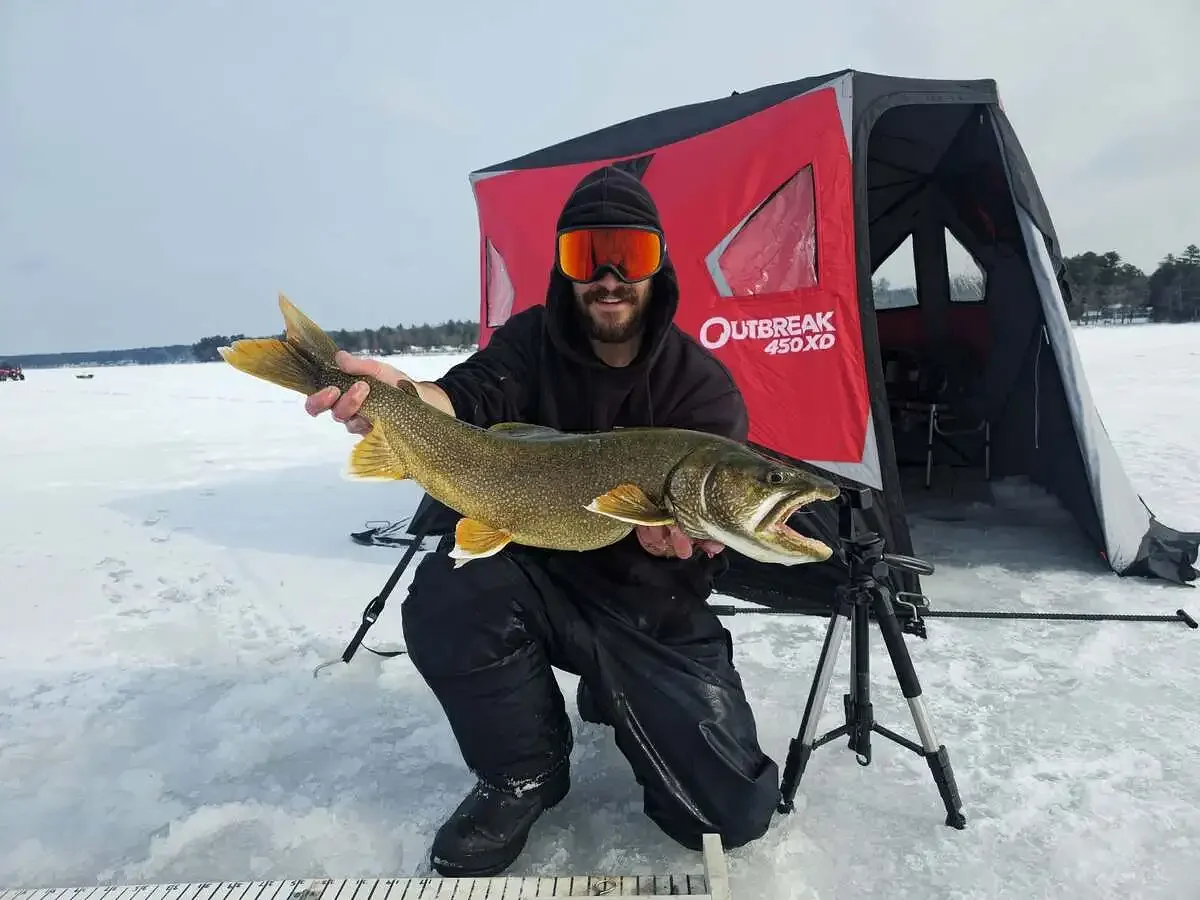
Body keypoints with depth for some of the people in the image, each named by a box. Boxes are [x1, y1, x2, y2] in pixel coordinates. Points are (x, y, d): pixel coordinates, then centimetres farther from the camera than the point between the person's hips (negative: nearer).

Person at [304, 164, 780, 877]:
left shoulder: (703, 382, -7)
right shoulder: (531, 341, -3)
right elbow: (472, 402, -21)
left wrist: (677, 525, -41)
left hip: (657, 614, 0)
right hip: (541, 577, 1)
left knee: (735, 811, -9)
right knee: (444, 596, -32)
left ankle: (618, 704, 24)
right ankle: (525, 772, -1)